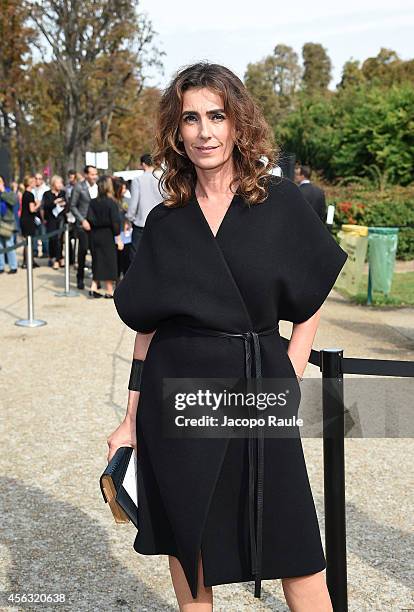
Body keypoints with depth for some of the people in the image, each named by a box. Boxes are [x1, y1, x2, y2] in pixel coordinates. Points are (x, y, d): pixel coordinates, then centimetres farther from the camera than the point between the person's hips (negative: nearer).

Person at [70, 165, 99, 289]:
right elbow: (73, 206, 0)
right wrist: (82, 220, -9)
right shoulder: (79, 187, -2)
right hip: (83, 224, -3)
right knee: (83, 250, -3)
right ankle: (80, 277, 13)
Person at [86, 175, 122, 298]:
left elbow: (89, 219, -2)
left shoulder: (93, 202, 0)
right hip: (107, 236, -5)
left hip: (95, 236, 5)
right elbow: (115, 221, -14)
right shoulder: (111, 203, -13)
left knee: (97, 261, 14)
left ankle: (93, 287, 9)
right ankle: (110, 291, 8)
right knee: (109, 262, 4)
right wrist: (118, 238, -10)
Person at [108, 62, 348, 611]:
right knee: (187, 540, 13)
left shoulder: (281, 203, -2)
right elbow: (145, 325, 6)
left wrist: (288, 384, -5)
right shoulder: (164, 222, 3)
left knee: (294, 545, 2)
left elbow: (311, 303, 4)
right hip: (176, 395, 2)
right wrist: (131, 421, 4)